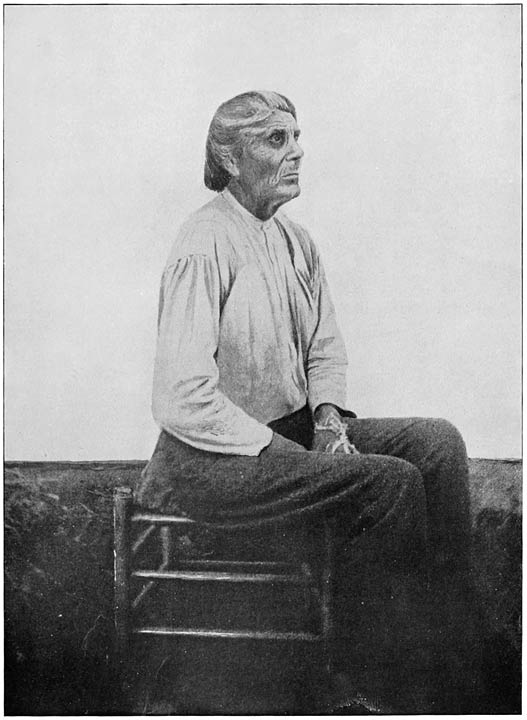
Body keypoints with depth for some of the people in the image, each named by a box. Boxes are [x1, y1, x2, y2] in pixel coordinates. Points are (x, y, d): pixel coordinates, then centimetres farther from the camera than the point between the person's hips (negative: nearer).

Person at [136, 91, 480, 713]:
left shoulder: (293, 239, 9)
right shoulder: (204, 247, -17)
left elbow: (324, 348, 16)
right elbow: (181, 400, -23)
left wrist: (329, 420, -3)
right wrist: (288, 451, -20)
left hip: (294, 428, 8)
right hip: (214, 457, -8)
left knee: (437, 440, -6)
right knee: (392, 480, -22)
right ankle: (372, 681, -5)